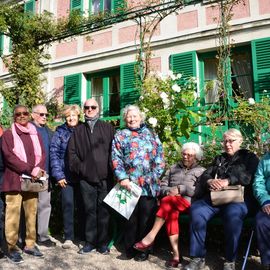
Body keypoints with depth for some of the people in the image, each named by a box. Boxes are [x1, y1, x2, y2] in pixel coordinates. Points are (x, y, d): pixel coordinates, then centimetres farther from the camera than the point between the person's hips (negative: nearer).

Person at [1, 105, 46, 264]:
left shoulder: (35, 134, 14)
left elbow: (42, 154, 10)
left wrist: (39, 169, -9)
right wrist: (30, 170, -17)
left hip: (33, 181, 4)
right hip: (15, 180, -4)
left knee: (32, 213, 8)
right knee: (13, 215, -3)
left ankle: (30, 244, 19)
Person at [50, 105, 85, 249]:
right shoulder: (60, 132, 2)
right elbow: (54, 154, -2)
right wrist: (58, 175, -8)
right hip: (66, 176, -1)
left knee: (82, 205, 7)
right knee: (68, 203, -4)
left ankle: (83, 235, 21)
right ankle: (68, 237, 9)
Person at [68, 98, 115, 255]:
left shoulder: (108, 128, 6)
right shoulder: (78, 131, 13)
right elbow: (72, 152, 9)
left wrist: (111, 169, -5)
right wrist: (80, 168, -2)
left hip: (105, 177, -1)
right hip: (86, 178, 2)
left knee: (104, 211, 4)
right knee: (90, 210, 8)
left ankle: (103, 243, 17)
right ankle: (90, 242, 20)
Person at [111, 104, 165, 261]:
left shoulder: (151, 134, 14)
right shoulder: (120, 136, 9)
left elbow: (160, 158, 9)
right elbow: (116, 159, 0)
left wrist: (153, 177, -3)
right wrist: (122, 178, -12)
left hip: (149, 185, 1)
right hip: (129, 184, -1)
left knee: (147, 218, 5)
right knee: (131, 217, 8)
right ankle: (130, 248, 24)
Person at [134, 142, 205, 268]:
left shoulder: (201, 171, 13)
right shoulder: (173, 168, 24)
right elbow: (162, 186, 17)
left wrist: (180, 189, -11)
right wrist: (169, 191, -5)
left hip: (189, 202, -3)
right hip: (172, 203, 3)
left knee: (167, 201, -34)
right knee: (171, 211, -33)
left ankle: (151, 237, -32)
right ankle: (176, 254, -32)